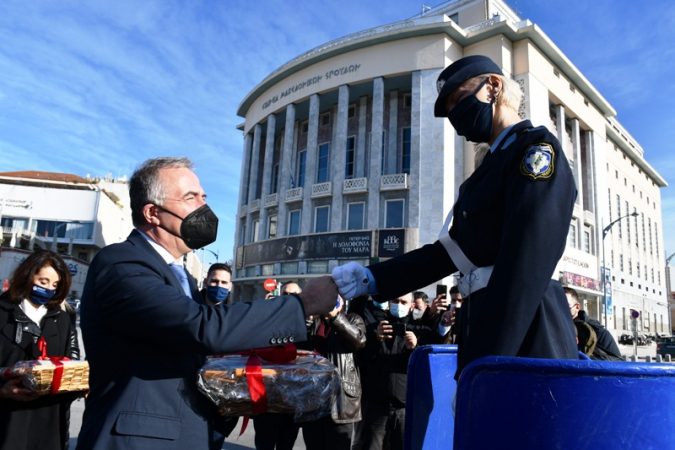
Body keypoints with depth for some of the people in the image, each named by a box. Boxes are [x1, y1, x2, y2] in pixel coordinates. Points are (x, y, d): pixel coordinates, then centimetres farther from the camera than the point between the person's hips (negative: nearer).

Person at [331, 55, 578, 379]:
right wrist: (374, 278, 6)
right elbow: (455, 247, 15)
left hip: (523, 343, -8)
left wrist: (488, 360, -23)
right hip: (490, 332, 8)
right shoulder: (497, 162, 19)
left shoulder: (537, 148, -8)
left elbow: (526, 264, -20)